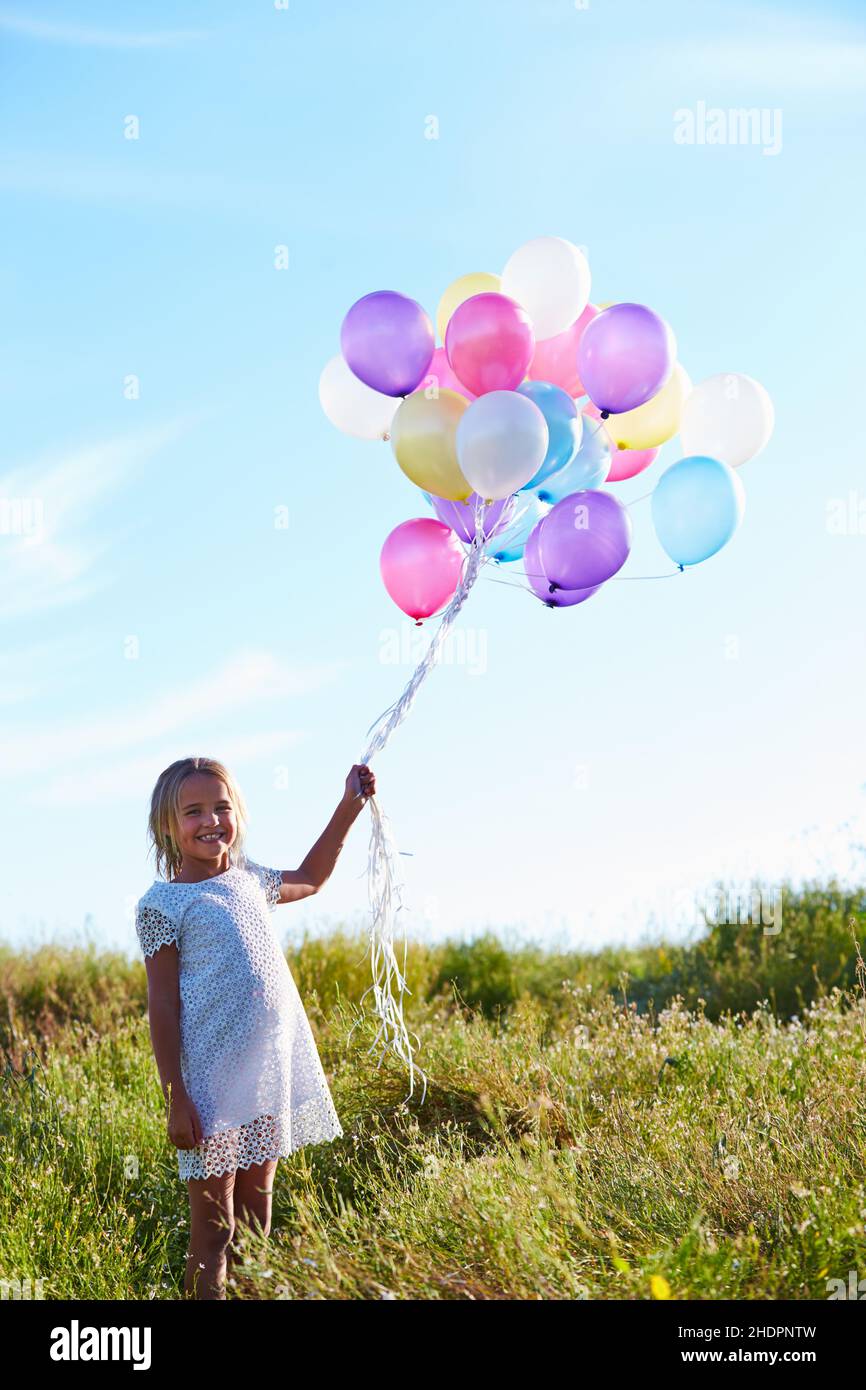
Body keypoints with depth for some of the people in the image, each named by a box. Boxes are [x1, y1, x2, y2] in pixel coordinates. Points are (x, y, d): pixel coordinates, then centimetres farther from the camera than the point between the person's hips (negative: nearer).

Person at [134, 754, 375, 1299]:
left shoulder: (249, 881, 11)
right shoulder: (162, 904, -7)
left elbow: (308, 879, 33)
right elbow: (163, 1004, -9)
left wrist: (349, 807, 26)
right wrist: (175, 1099, -13)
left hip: (272, 1076, 6)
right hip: (212, 1086, -6)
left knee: (256, 1207, 14)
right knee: (213, 1227, -1)